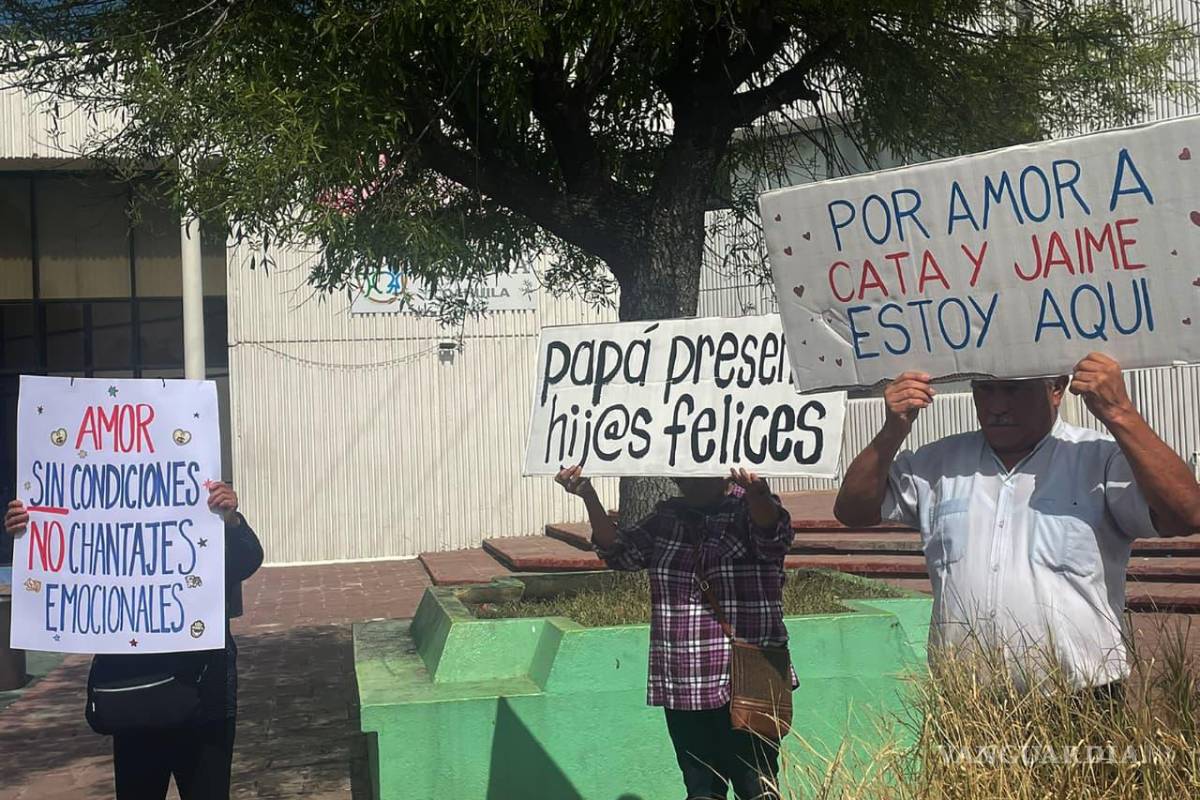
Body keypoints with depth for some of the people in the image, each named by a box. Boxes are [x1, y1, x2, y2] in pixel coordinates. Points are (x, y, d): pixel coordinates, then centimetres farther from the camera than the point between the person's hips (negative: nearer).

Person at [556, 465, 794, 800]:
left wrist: (754, 492, -48)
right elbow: (620, 551, 7)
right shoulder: (668, 516, 12)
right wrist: (589, 496, -7)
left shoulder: (754, 508, -4)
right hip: (683, 688, 5)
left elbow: (771, 531, -25)